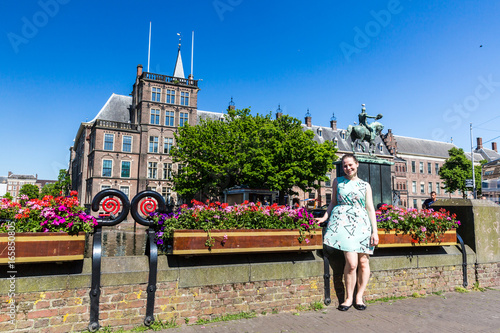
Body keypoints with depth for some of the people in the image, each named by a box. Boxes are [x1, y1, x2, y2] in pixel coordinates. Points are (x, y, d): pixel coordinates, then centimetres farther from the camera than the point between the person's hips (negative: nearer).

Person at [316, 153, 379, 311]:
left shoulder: (365, 185, 13)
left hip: (362, 224, 2)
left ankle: (359, 296, 18)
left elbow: (370, 208, 9)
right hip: (342, 222, -2)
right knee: (352, 263, -12)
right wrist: (325, 217, 2)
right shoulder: (337, 182, 13)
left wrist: (375, 231, 3)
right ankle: (349, 298, 5)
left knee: (363, 262, 1)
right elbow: (333, 202, 17)